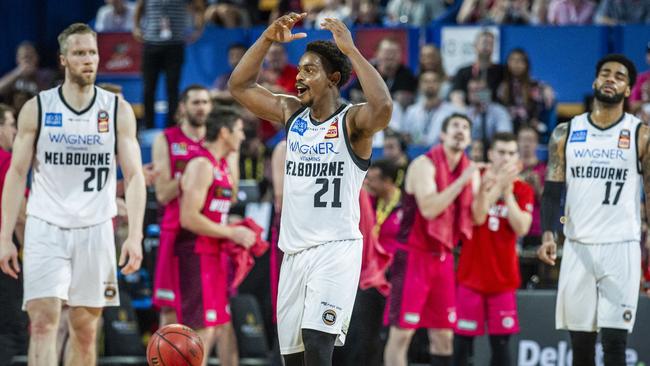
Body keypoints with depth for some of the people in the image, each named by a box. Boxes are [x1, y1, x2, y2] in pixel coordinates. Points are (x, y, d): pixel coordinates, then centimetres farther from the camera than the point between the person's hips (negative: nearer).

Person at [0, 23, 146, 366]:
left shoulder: (118, 110, 2)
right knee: (43, 323, -14)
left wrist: (135, 236, -12)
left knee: (85, 330, 8)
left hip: (95, 230, 2)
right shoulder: (36, 109, 0)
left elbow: (134, 175, -1)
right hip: (45, 229, -1)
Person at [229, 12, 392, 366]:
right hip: (294, 251, 7)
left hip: (335, 249, -7)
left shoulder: (351, 121, -8)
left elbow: (382, 107, -30)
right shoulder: (292, 113, 11)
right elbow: (240, 87, 14)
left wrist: (350, 50, -27)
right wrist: (269, 38, 3)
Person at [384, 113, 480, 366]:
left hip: (443, 256, 7)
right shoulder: (424, 164, -12)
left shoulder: (470, 170, 9)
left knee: (443, 334, 8)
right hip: (414, 254, -7)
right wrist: (462, 180, -25)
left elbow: (476, 218, 4)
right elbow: (429, 208, -25)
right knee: (402, 332, -9)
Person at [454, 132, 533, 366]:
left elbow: (521, 228, -11)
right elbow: (478, 217, -17)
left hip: (504, 277, 1)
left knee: (501, 342, 1)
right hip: (471, 275, -1)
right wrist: (497, 184, -24)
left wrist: (507, 191, -14)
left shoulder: (523, 191, 5)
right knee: (463, 339, 0)